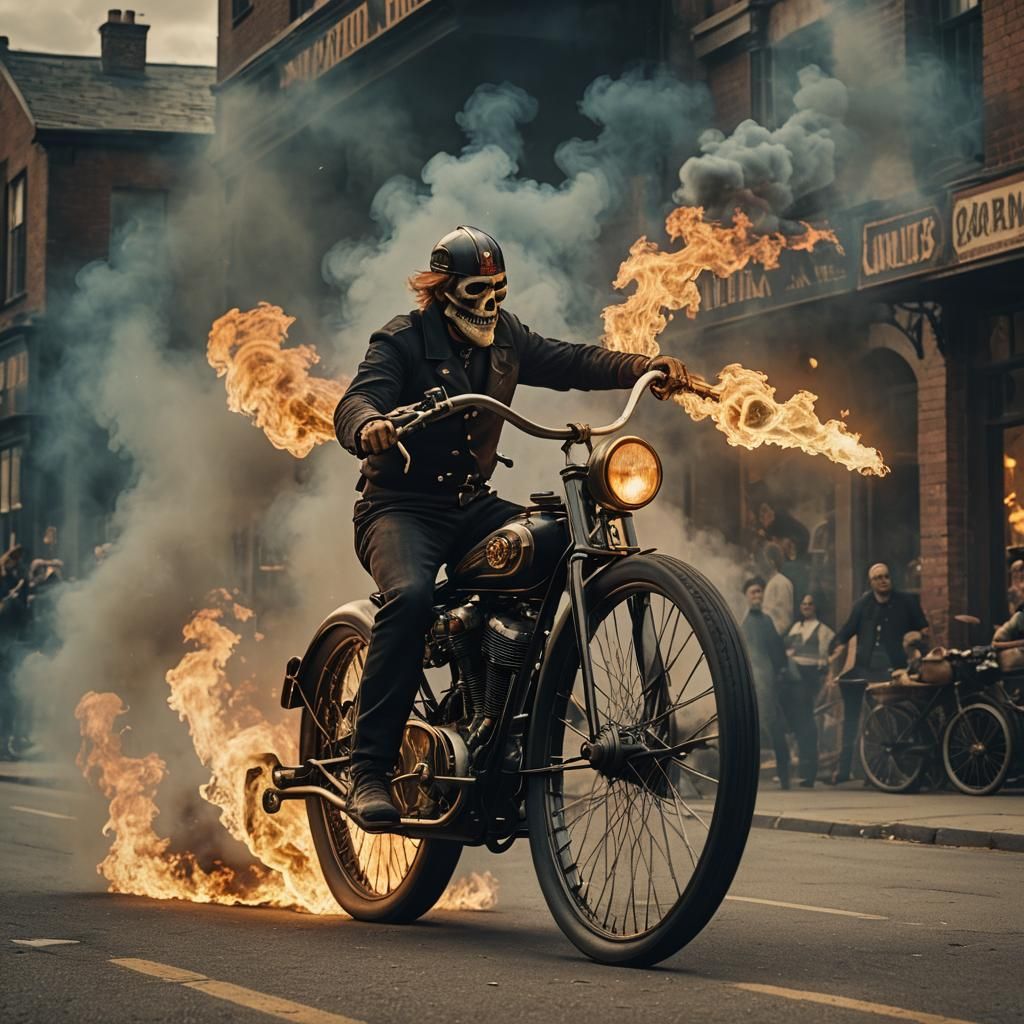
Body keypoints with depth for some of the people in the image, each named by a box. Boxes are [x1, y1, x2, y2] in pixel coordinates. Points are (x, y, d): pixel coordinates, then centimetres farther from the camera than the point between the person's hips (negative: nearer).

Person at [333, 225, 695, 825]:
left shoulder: (504, 337, 12)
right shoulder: (403, 341, -7)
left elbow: (568, 362, 5)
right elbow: (357, 399, -22)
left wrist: (643, 367, -12)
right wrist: (369, 426, -47)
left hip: (473, 505, 6)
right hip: (400, 506, -6)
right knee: (410, 597, -35)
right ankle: (370, 770, -31)